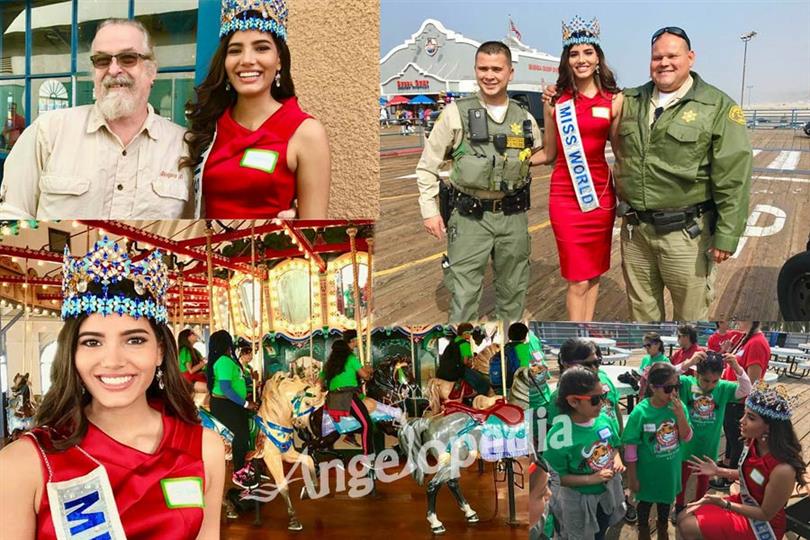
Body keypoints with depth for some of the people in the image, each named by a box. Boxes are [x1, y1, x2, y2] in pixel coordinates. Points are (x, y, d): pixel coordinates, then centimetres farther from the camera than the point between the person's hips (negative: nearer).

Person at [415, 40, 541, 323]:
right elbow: (427, 165, 0)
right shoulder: (456, 112, -3)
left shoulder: (525, 119, 6)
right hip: (469, 217, -4)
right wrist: (429, 209, -5)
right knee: (464, 293, -4)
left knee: (513, 290, 15)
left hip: (513, 217, 4)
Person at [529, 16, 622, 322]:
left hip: (601, 193, 2)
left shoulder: (614, 100, 4)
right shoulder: (555, 101, 1)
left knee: (594, 272, 10)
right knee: (578, 279, -2)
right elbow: (548, 153, 10)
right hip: (565, 196, -2)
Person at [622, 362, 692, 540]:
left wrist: (680, 414, -27)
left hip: (669, 470, 4)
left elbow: (687, 437, -10)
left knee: (666, 503, 26)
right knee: (645, 503, 20)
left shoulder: (679, 406, -15)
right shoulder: (640, 412, -25)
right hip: (647, 471, -3)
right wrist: (632, 477, -11)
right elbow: (630, 447, -17)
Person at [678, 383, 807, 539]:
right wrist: (718, 471, 0)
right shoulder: (754, 442, -12)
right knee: (684, 518, 5)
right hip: (744, 502, 7)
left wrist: (724, 504, -23)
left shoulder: (782, 469, -35)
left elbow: (766, 514, -21)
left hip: (762, 524, -7)